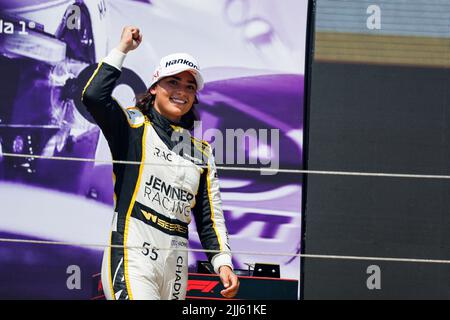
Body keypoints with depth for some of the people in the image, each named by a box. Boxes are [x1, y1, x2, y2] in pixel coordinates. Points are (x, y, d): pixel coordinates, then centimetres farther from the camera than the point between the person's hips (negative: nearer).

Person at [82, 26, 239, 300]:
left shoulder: (202, 151, 21)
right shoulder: (133, 126, 7)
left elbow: (210, 216, 17)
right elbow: (94, 96, -12)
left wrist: (223, 262, 4)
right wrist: (122, 50, -3)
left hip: (175, 267, 6)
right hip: (132, 259, -5)